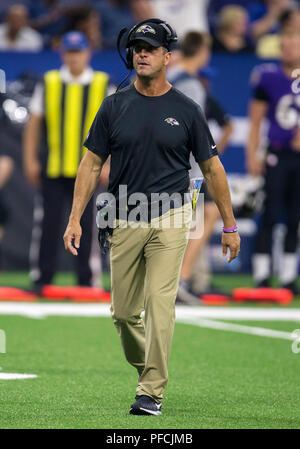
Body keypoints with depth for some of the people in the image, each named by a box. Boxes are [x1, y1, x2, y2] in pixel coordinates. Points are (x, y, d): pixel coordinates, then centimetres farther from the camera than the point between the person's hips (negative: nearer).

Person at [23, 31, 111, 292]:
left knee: (86, 223, 1)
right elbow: (33, 124, 9)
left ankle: (86, 279, 9)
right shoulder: (48, 84, 6)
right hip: (52, 168, 1)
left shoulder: (103, 86, 3)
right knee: (49, 222, 0)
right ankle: (42, 278, 7)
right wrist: (30, 160, 3)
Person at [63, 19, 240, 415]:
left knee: (160, 304, -13)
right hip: (124, 222, 3)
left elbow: (212, 167, 6)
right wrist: (75, 219, -2)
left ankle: (152, 391, -9)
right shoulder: (114, 107, 4)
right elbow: (92, 163, 6)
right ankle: (145, 368, 31)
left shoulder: (186, 111, 0)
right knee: (124, 311, 6)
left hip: (170, 221, -3)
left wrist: (230, 225, 6)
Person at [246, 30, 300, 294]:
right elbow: (256, 121, 4)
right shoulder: (269, 77, -1)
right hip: (276, 156, -2)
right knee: (270, 216, -7)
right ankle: (262, 277, -2)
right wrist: (253, 156, -2)